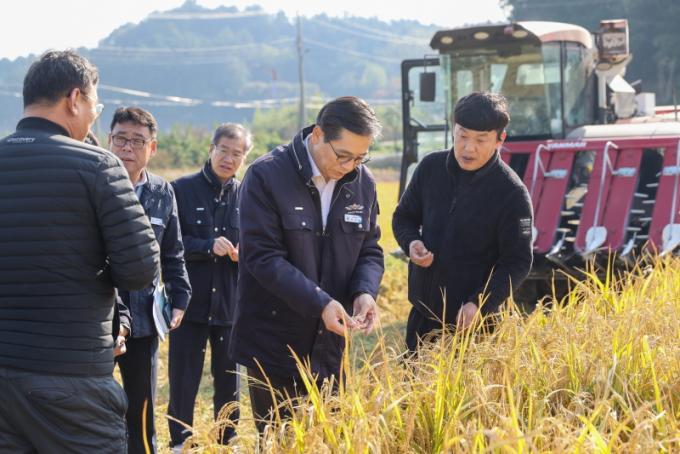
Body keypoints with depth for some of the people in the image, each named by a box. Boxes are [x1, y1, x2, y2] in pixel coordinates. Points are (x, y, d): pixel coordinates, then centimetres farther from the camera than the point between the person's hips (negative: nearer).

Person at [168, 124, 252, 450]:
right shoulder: (182, 190, -2)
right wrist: (208, 246, -21)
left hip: (231, 306, 2)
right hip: (189, 305, -2)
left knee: (229, 383, 11)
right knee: (183, 383, 2)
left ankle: (226, 444, 25)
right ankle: (179, 445, 14)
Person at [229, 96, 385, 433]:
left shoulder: (363, 182, 3)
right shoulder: (267, 176, -14)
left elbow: (369, 250, 10)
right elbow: (262, 256, -18)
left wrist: (365, 292, -12)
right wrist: (319, 303, -25)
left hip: (329, 344, 5)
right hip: (273, 344, -4)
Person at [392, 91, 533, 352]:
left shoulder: (512, 193, -13)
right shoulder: (431, 167, 0)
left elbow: (517, 262, -11)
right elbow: (404, 217, 14)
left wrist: (480, 303, -24)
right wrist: (411, 243, -9)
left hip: (473, 322, -5)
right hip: (422, 315, 5)